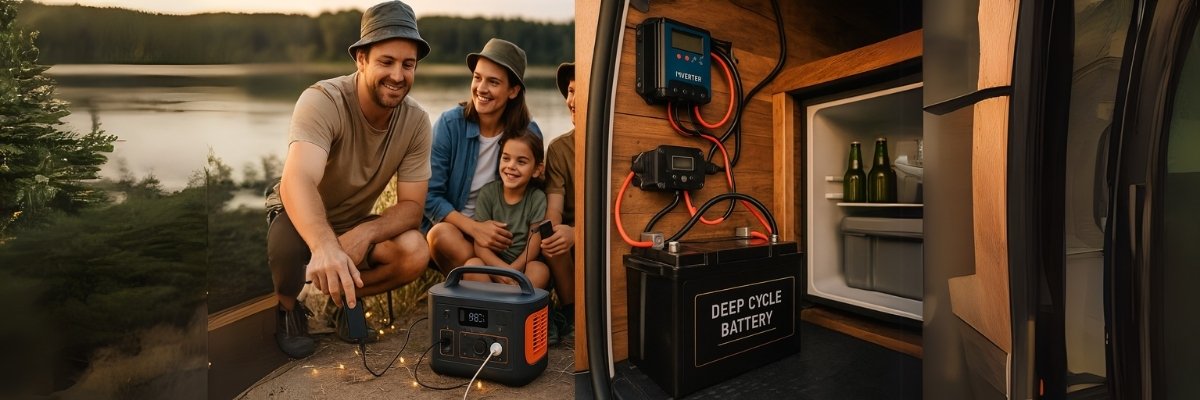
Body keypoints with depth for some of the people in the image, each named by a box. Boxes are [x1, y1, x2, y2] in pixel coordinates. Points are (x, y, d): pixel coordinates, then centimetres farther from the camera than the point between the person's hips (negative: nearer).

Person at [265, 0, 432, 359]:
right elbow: (296, 181, -43)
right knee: (287, 243, -35)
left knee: (415, 253, -25)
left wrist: (365, 233, -35)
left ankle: (347, 298, 5)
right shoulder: (322, 100, -26)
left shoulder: (416, 121, -16)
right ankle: (286, 307, 1)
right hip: (299, 219, -2)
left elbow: (411, 206, -15)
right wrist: (326, 247, -62)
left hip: (356, 225, 2)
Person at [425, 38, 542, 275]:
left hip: (500, 234, 0)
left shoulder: (529, 133, -7)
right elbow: (429, 196, -9)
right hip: (450, 225, 1)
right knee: (442, 233, -34)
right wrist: (474, 228, -24)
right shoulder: (449, 124, -10)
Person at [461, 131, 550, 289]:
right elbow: (480, 245, -9)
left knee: (540, 270, -30)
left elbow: (533, 249, -10)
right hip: (491, 263, 1)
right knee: (472, 265, -27)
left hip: (523, 266, -1)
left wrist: (509, 272, -21)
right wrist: (503, 269, -25)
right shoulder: (488, 192, -4)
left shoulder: (537, 198, -7)